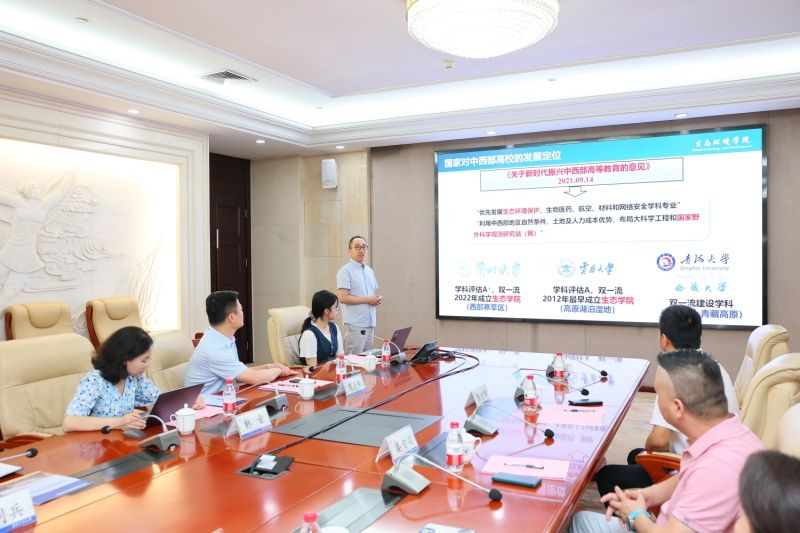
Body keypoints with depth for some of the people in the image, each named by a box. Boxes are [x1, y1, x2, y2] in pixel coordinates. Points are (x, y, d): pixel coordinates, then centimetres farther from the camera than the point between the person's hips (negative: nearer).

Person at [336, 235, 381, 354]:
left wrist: (377, 299, 1)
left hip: (370, 323, 7)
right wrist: (367, 299, -13)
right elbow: (343, 298, -15)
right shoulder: (345, 271, -7)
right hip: (355, 325, -7)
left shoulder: (369, 270, 17)